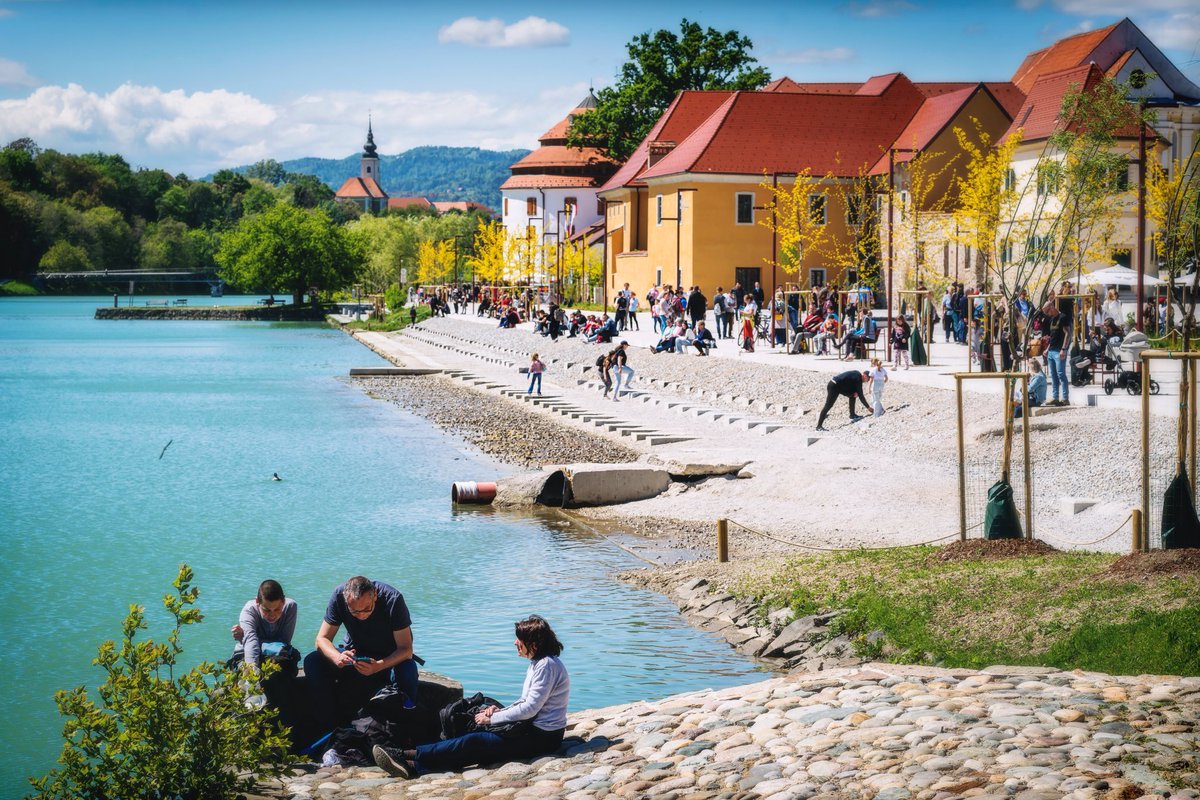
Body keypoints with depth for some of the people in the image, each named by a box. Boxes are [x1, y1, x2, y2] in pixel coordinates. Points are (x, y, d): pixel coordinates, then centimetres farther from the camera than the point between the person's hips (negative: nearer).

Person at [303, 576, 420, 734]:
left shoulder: (392, 599, -27)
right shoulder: (339, 595, -20)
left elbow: (406, 650, -26)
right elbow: (322, 638, -13)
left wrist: (378, 666, -45)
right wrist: (337, 657, -37)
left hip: (390, 658, -3)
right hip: (355, 654, 3)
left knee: (407, 670, -37)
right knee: (312, 662, -21)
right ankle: (329, 729, -19)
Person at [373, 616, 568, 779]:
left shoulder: (547, 665, -17)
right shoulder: (537, 663, 16)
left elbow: (529, 708, -19)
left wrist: (492, 718, -12)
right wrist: (500, 711, 2)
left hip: (542, 737, -10)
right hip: (531, 729, 10)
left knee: (473, 742, -16)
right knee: (478, 734, -4)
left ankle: (406, 755, -20)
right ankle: (414, 766, -15)